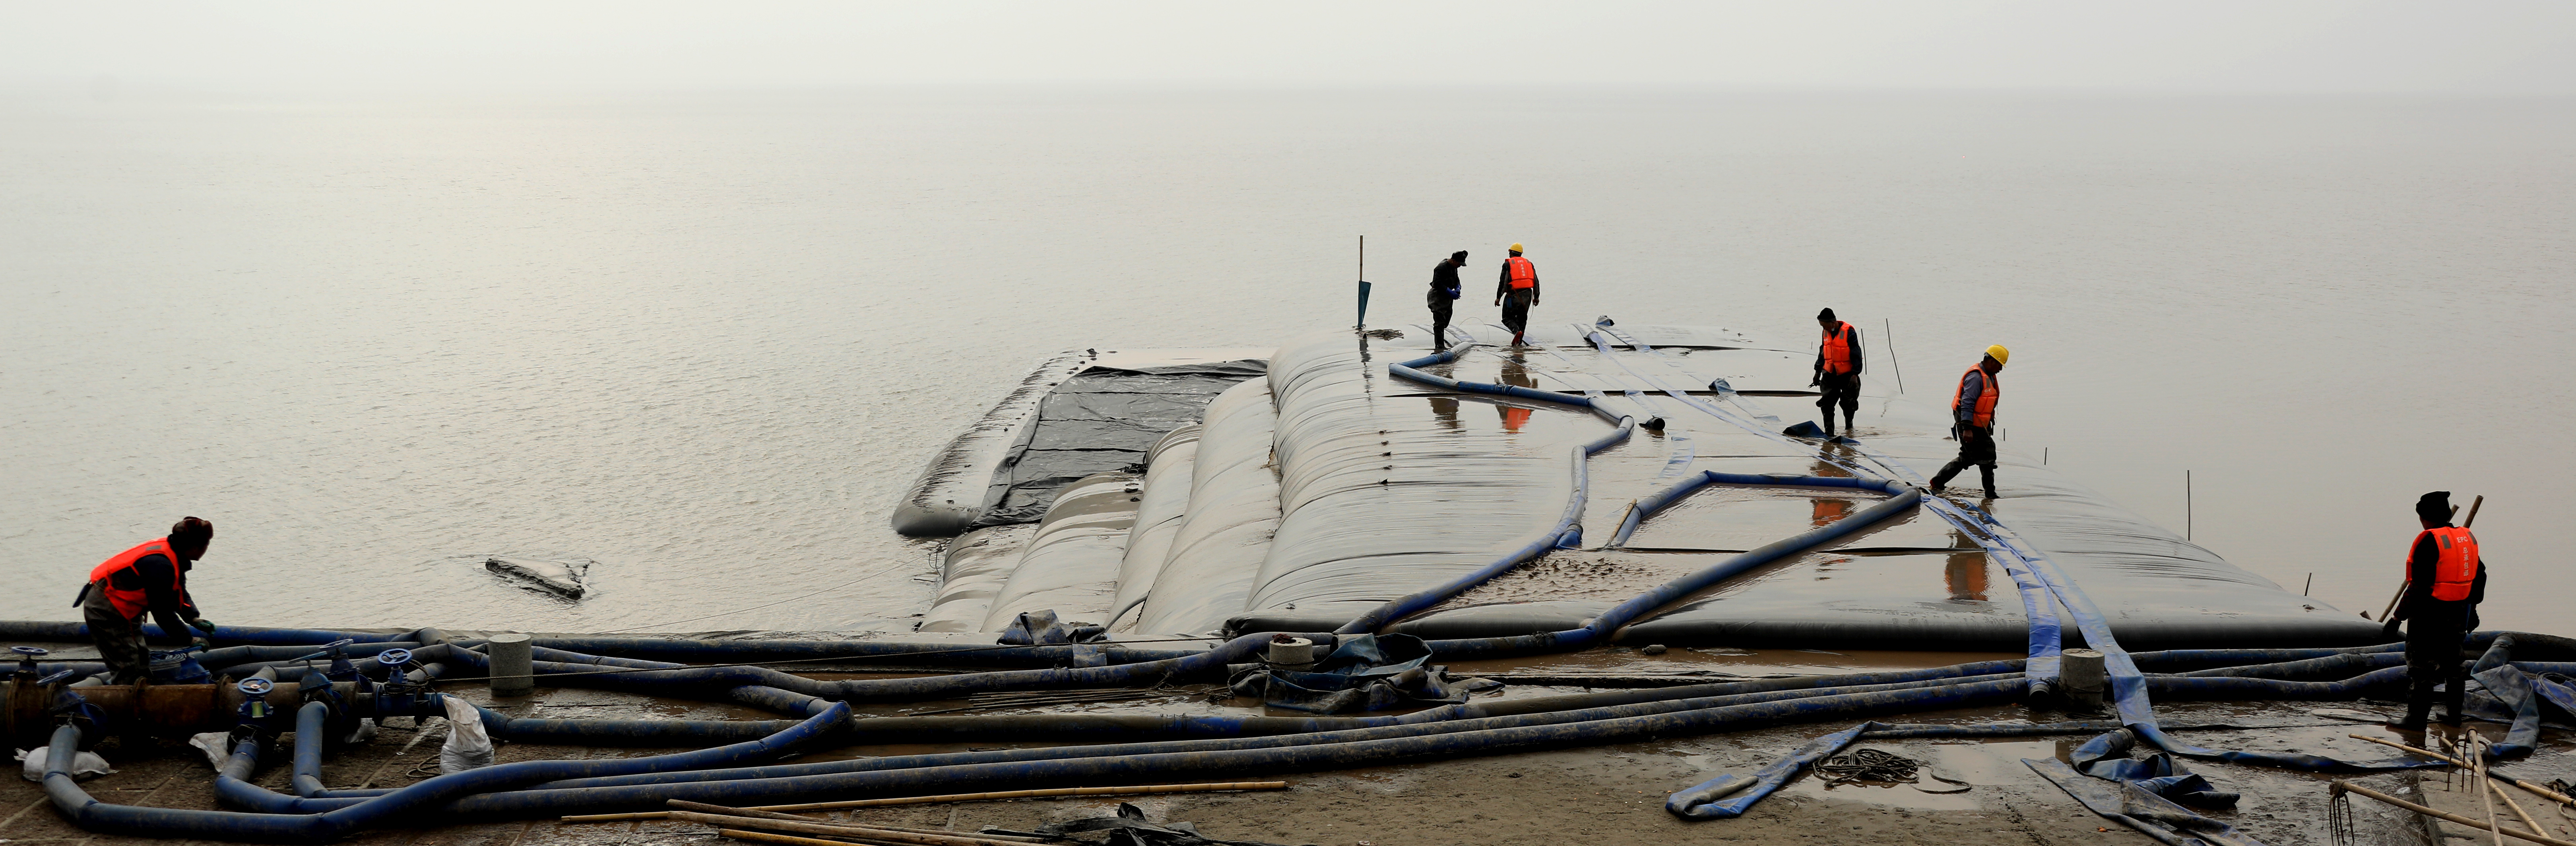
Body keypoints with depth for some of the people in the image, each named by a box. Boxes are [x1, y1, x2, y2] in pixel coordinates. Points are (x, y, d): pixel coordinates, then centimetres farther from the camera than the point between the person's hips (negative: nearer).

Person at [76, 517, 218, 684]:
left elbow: (180, 593, 10)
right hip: (104, 612, -11)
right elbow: (163, 613, -26)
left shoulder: (173, 555, -1)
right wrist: (189, 639, -17)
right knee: (127, 670, -12)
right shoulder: (161, 565, -31)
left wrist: (194, 618, -7)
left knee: (142, 665, 13)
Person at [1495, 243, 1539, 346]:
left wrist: (1498, 297, -3)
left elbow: (1503, 282, -6)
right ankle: (1519, 342, 11)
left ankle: (1517, 331, -22)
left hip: (1514, 295, -4)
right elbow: (1536, 281, 13)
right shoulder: (1529, 263, 15)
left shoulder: (1508, 264, 1)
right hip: (1527, 295, 4)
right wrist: (1536, 297, 18)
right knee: (1522, 318, 15)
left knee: (1508, 317, 5)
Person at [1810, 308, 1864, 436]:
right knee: (1827, 403, -5)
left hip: (1847, 375, -5)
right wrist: (1818, 372, 17)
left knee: (1848, 403, 5)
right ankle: (1829, 432, -3)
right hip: (1829, 374, 5)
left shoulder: (1849, 332, -16)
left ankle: (1849, 423, 34)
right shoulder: (1826, 332, 4)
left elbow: (1856, 355, -15)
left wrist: (1855, 375, -18)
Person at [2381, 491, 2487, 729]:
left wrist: (2397, 618, -19)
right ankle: (2453, 714, 28)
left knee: (2421, 667, -1)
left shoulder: (2430, 541, -19)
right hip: (2458, 617, 8)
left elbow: (2419, 587, -23)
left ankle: (2416, 718, 1)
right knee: (2453, 664, 19)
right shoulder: (2468, 539, 7)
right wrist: (2472, 608, 30)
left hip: (2429, 616, -8)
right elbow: (2479, 577, 17)